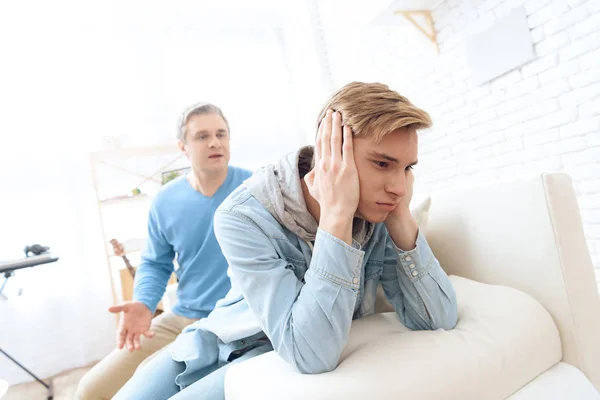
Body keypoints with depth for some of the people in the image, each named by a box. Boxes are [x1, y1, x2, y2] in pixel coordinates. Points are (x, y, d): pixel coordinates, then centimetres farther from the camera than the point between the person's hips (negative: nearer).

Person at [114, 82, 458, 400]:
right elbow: (311, 354, -37)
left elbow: (439, 320, -20)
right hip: (219, 339, 0)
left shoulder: (377, 211, -19)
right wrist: (336, 214, -42)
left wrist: (401, 217, -31)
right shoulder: (244, 216, -30)